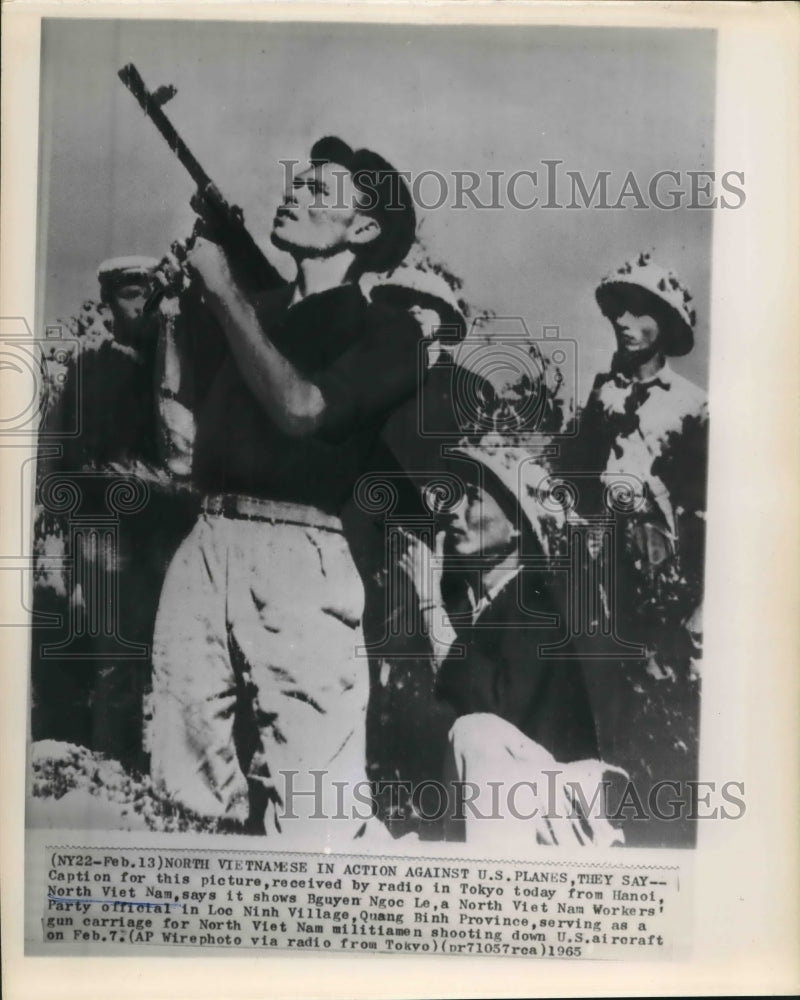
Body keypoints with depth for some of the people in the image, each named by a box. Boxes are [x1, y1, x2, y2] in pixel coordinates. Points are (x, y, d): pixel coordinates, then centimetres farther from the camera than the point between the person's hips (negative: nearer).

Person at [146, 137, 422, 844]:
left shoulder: (384, 329, 3)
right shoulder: (259, 308, 23)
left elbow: (300, 407, -14)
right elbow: (182, 401, 20)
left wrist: (223, 288, -5)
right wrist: (188, 280, 17)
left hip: (298, 557, -6)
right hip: (206, 545, 6)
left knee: (310, 815, -5)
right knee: (194, 790, 10)